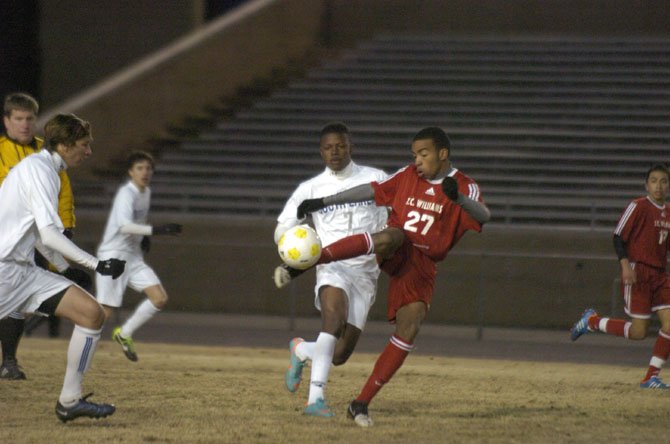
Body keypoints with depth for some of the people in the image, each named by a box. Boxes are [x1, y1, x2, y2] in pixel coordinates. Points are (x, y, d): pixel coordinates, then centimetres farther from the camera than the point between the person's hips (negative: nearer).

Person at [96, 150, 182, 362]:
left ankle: (124, 334, 10)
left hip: (133, 257, 8)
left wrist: (144, 237, 10)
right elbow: (124, 225, -33)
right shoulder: (126, 193, -17)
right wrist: (155, 230, -42)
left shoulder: (146, 192, 10)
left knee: (160, 299, -5)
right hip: (113, 256, -8)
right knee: (106, 311, -8)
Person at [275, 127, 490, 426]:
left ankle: (361, 403, -8)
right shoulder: (407, 176, 8)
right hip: (395, 252, 0)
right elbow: (370, 191, 15)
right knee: (389, 237, -37)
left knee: (408, 331, -14)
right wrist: (323, 202, 11)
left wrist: (457, 197, -43)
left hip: (422, 265, 1)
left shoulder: (465, 187, -2)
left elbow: (483, 216, -21)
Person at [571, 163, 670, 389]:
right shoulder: (638, 206, -8)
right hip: (637, 273, -7)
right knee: (638, 332, -7)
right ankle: (592, 321, 14)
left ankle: (651, 377, 3)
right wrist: (625, 264, -22)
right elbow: (618, 237, -10)